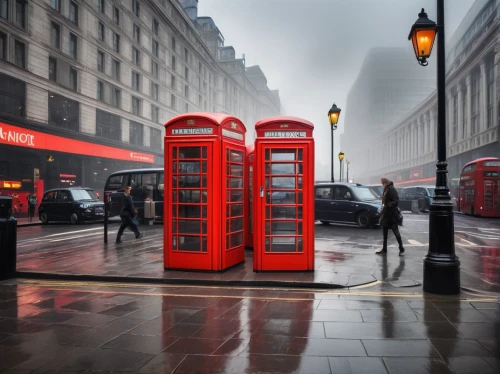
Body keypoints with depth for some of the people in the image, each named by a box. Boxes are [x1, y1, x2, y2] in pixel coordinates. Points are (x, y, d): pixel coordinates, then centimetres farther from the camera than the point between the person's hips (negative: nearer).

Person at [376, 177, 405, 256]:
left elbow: (396, 200, -22)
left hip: (392, 214, -10)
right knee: (385, 232, 14)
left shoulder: (391, 189, -15)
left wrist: (390, 205, -36)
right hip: (386, 213, 10)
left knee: (395, 231, -4)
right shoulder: (386, 189, 13)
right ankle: (384, 249, 22)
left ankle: (401, 249, 6)